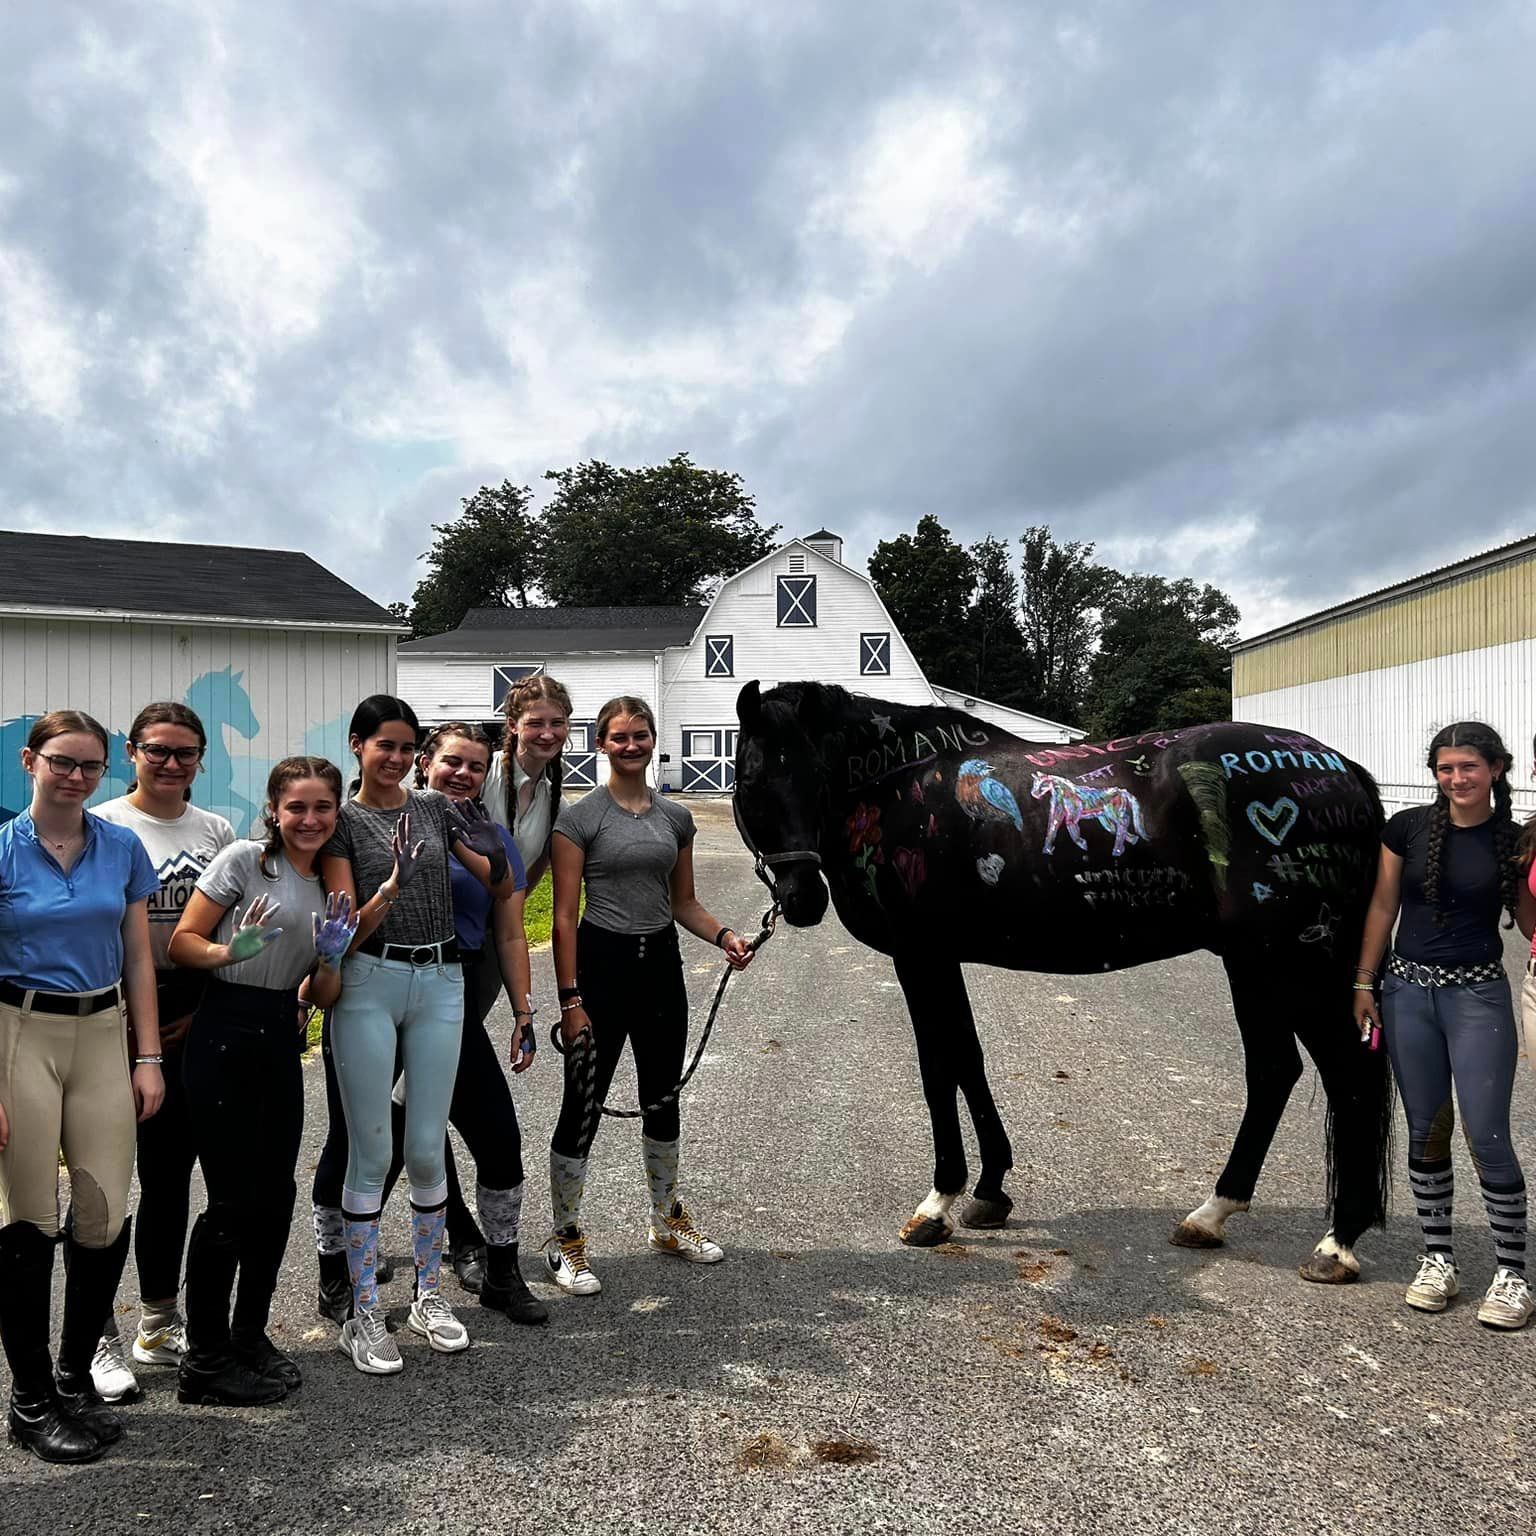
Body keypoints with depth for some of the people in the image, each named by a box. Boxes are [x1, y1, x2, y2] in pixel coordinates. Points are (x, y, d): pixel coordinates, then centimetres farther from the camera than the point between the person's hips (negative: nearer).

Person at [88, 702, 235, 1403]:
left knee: (171, 1175, 14)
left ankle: (159, 1324, 29)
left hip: (193, 1024, 5)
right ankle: (100, 1339, 15)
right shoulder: (103, 826, -6)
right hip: (117, 1019, -5)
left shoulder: (216, 830, 8)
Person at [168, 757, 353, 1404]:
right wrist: (232, 950, -25)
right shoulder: (244, 860, -5)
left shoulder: (328, 887, 12)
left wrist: (332, 957, -7)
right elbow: (181, 942, -7)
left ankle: (250, 1338, 27)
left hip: (282, 1040, 6)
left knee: (275, 1196, 9)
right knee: (232, 1201, -2)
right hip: (226, 1035, -6)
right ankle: (206, 1358, 13)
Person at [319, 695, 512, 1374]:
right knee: (371, 1153, 0)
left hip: (440, 982, 3)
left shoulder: (436, 807, 10)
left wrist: (494, 851, -12)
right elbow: (348, 928, -6)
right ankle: (363, 1315, 13)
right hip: (369, 985, -3)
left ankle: (429, 1296, 24)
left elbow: (502, 888, 9)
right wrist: (387, 892, -26)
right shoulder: (342, 820, 0)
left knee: (426, 1151, 8)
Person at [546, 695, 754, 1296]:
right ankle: (566, 1241, 17)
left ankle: (668, 1222, 36)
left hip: (661, 963, 5)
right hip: (603, 961, -5)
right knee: (582, 1108, -1)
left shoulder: (676, 818, 8)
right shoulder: (580, 817, -7)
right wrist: (570, 1000, -16)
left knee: (663, 1101, 17)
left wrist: (724, 935, -5)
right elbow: (565, 915, -10)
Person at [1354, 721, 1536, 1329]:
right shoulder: (1407, 828, 0)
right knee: (1426, 1131, 9)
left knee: (1487, 1136, -3)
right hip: (1408, 990, 1)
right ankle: (1438, 1260, 22)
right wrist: (1364, 982, 4)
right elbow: (1382, 908, 5)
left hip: (1478, 995, -1)